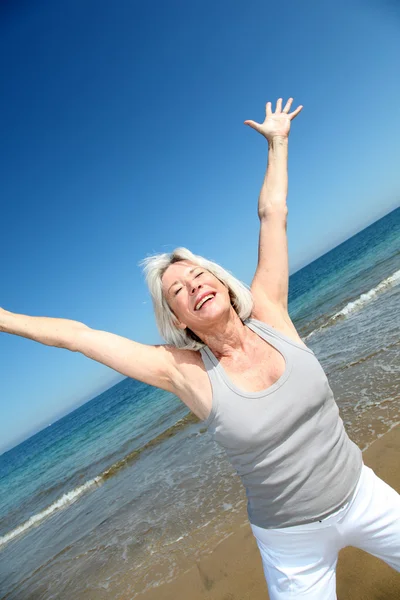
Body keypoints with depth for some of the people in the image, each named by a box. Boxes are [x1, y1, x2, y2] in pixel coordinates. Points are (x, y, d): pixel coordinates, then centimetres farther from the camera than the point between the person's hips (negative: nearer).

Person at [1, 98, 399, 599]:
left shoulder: (269, 316, -15)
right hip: (293, 542, -2)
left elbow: (272, 215, -7)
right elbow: (74, 335, -16)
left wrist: (277, 142, 3)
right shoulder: (184, 372, -21)